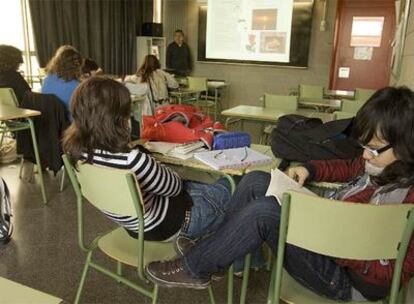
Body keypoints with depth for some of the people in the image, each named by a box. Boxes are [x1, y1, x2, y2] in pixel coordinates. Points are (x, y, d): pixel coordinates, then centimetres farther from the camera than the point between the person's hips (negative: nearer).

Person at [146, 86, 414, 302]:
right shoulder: (383, 162, 0)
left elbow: (391, 273, -22)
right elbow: (349, 168, 20)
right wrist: (310, 169, 2)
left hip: (344, 277, -8)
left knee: (265, 211, -27)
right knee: (257, 181, -4)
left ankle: (195, 269, -6)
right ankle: (218, 252, 6)